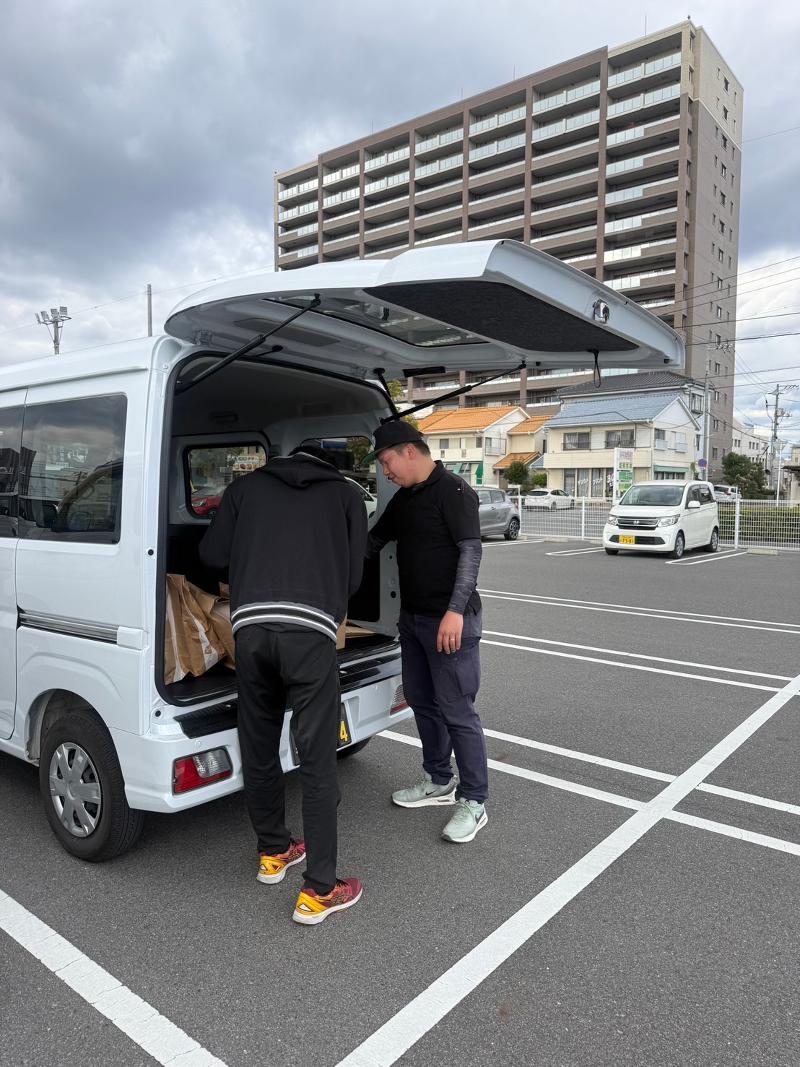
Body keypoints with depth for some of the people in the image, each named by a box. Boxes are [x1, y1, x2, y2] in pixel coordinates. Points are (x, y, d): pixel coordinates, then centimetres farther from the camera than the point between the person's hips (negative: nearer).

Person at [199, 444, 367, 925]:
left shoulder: (246, 486, 21)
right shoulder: (346, 493, 18)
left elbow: (212, 555, 15)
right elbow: (354, 574, 15)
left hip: (251, 625, 3)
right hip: (311, 629, -2)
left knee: (259, 750, 19)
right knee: (318, 762, 6)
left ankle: (273, 853, 37)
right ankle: (319, 891, 13)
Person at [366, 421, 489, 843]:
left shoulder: (453, 492, -12)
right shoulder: (403, 499, 14)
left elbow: (470, 551, -19)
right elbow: (373, 541, 22)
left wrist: (456, 610, -25)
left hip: (449, 619, -9)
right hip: (413, 617, 9)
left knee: (456, 710, -3)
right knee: (421, 700, 16)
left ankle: (474, 801, 11)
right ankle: (439, 781, 33)